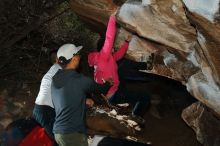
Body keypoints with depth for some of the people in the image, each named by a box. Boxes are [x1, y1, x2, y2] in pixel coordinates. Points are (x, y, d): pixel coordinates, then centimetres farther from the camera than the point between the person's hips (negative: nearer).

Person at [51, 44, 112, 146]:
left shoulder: (55, 80, 6)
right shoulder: (80, 80, -14)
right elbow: (100, 88, 4)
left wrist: (85, 100, 25)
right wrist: (108, 83, 25)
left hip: (58, 132, 8)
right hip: (73, 133, -7)